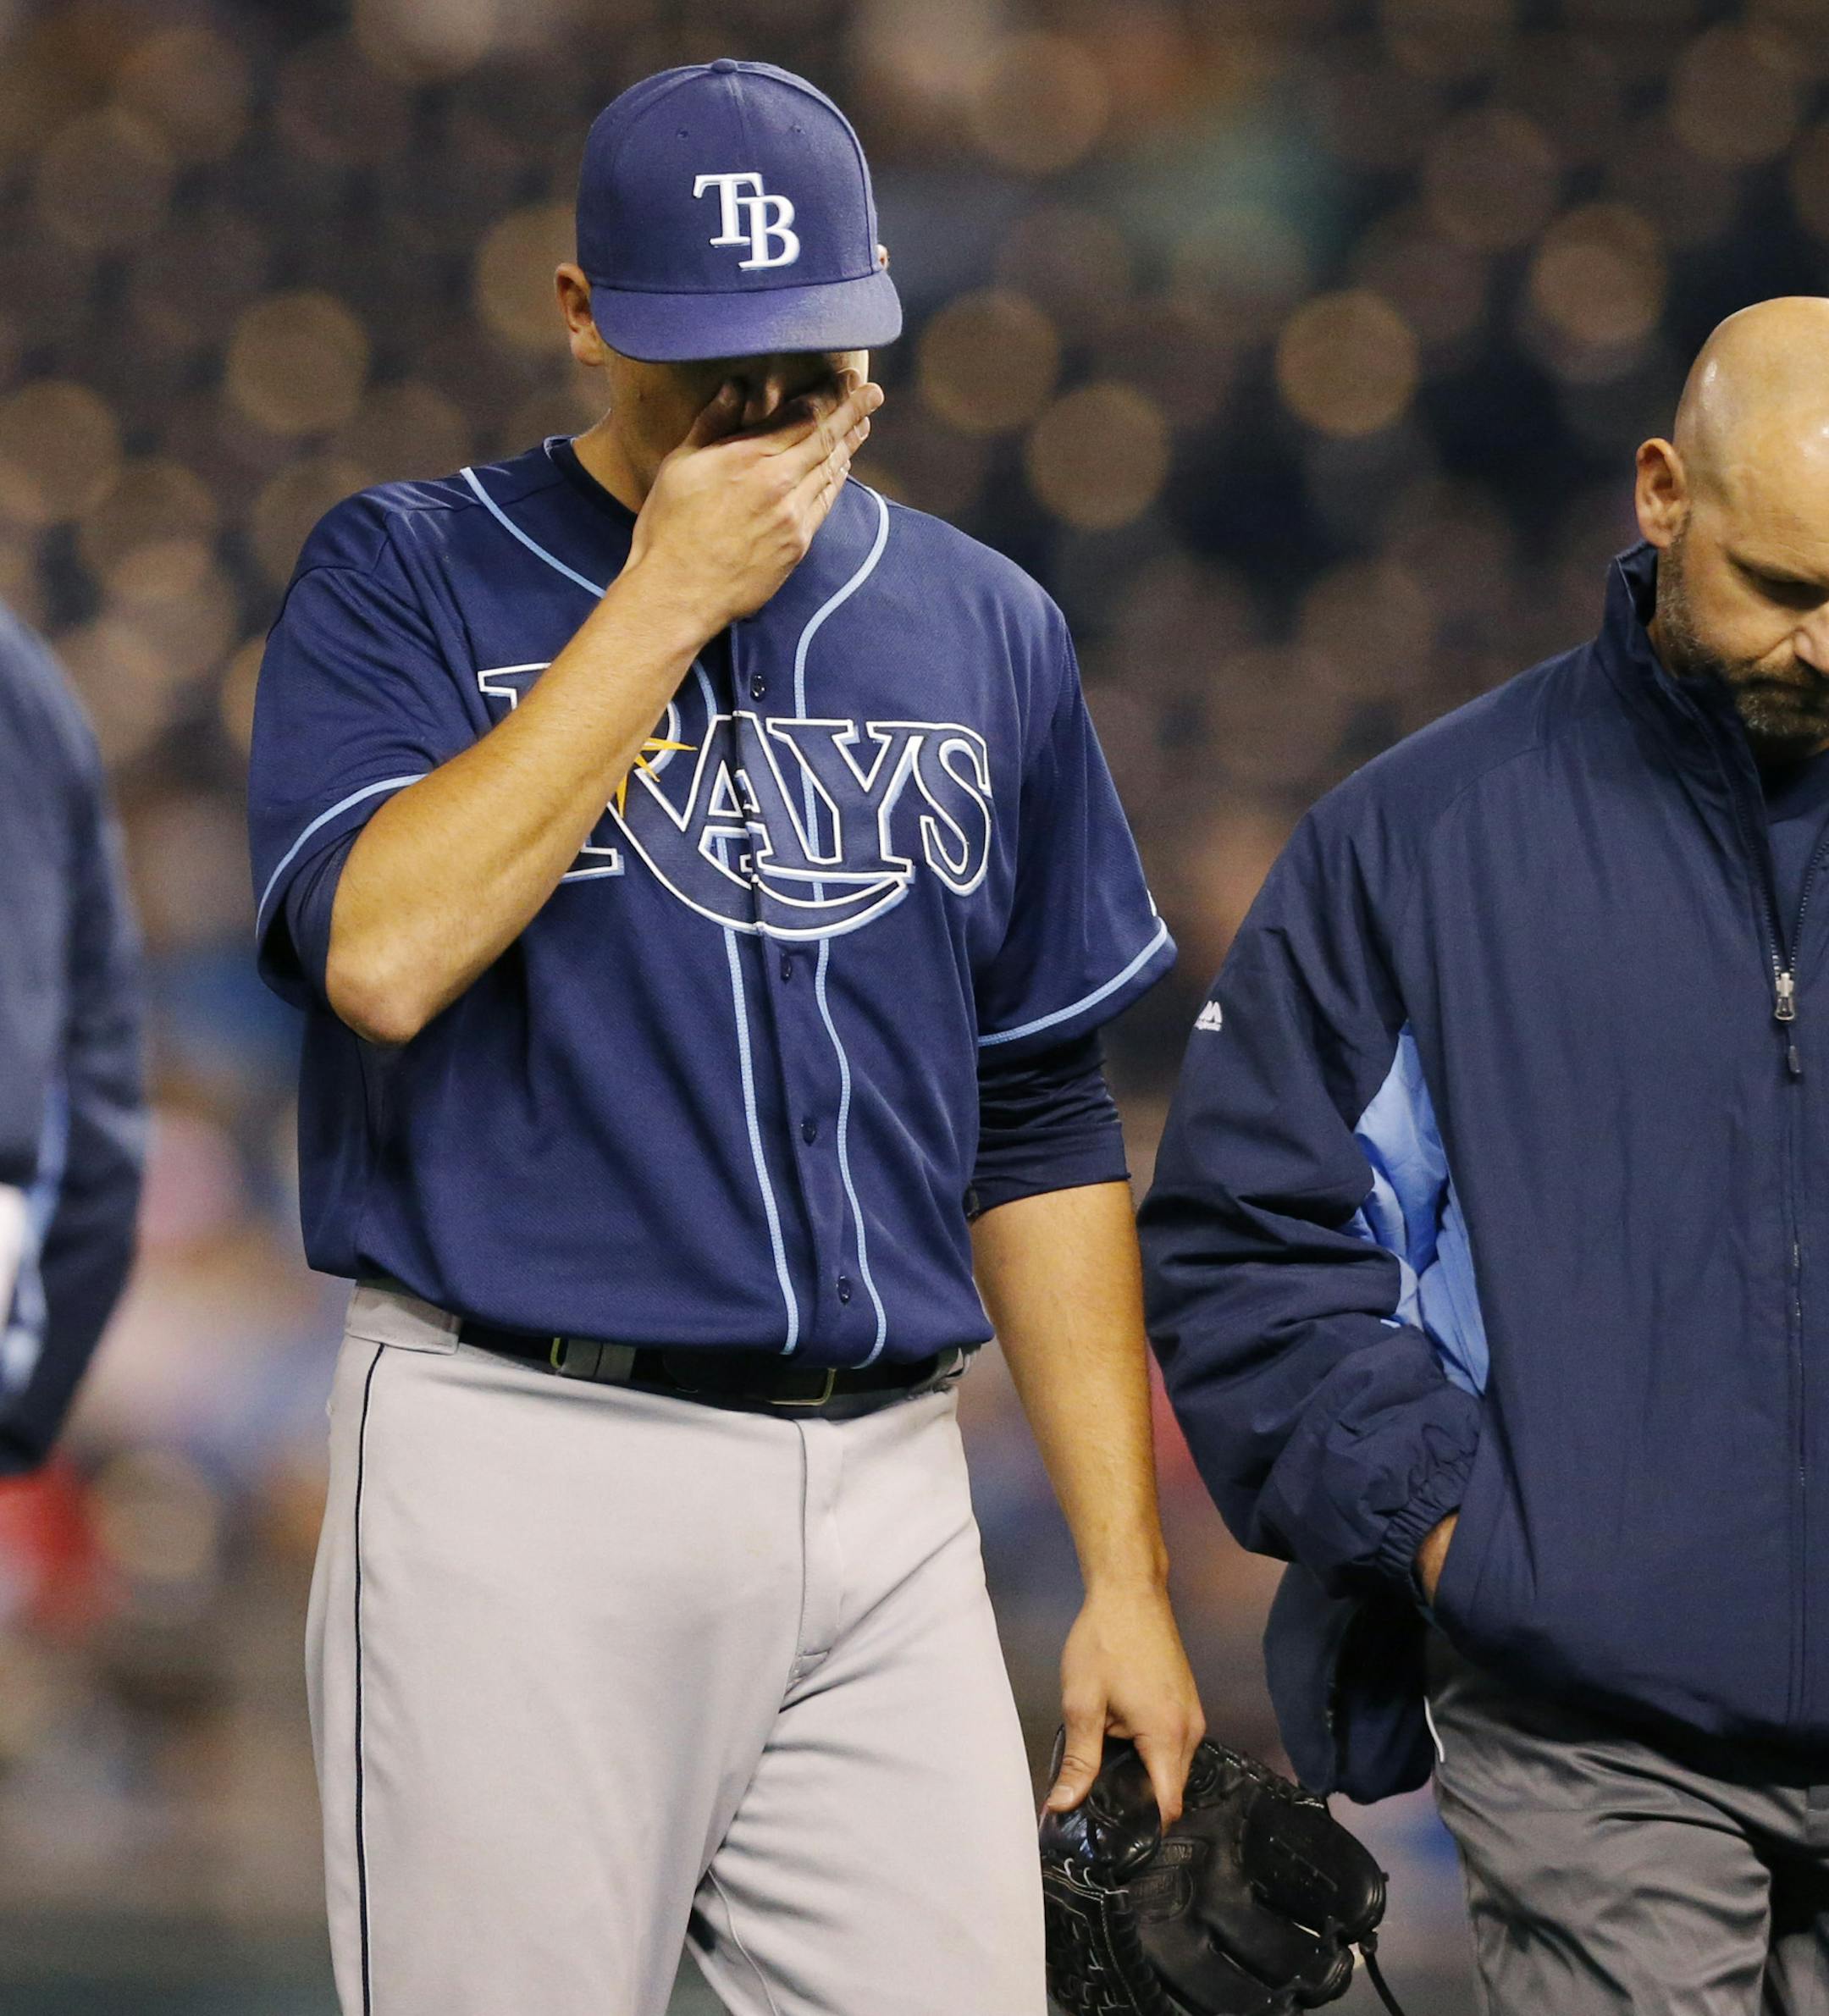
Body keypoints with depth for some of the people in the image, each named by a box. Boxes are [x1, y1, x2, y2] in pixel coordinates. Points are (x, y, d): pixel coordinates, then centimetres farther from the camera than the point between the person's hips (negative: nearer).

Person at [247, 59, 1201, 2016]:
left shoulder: (983, 627, 14)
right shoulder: (406, 577, 3)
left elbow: (1041, 1125, 17)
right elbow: (383, 952, -16)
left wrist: (1125, 1573, 11)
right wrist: (669, 598, -10)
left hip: (884, 1487, 4)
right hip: (518, 1476, -4)